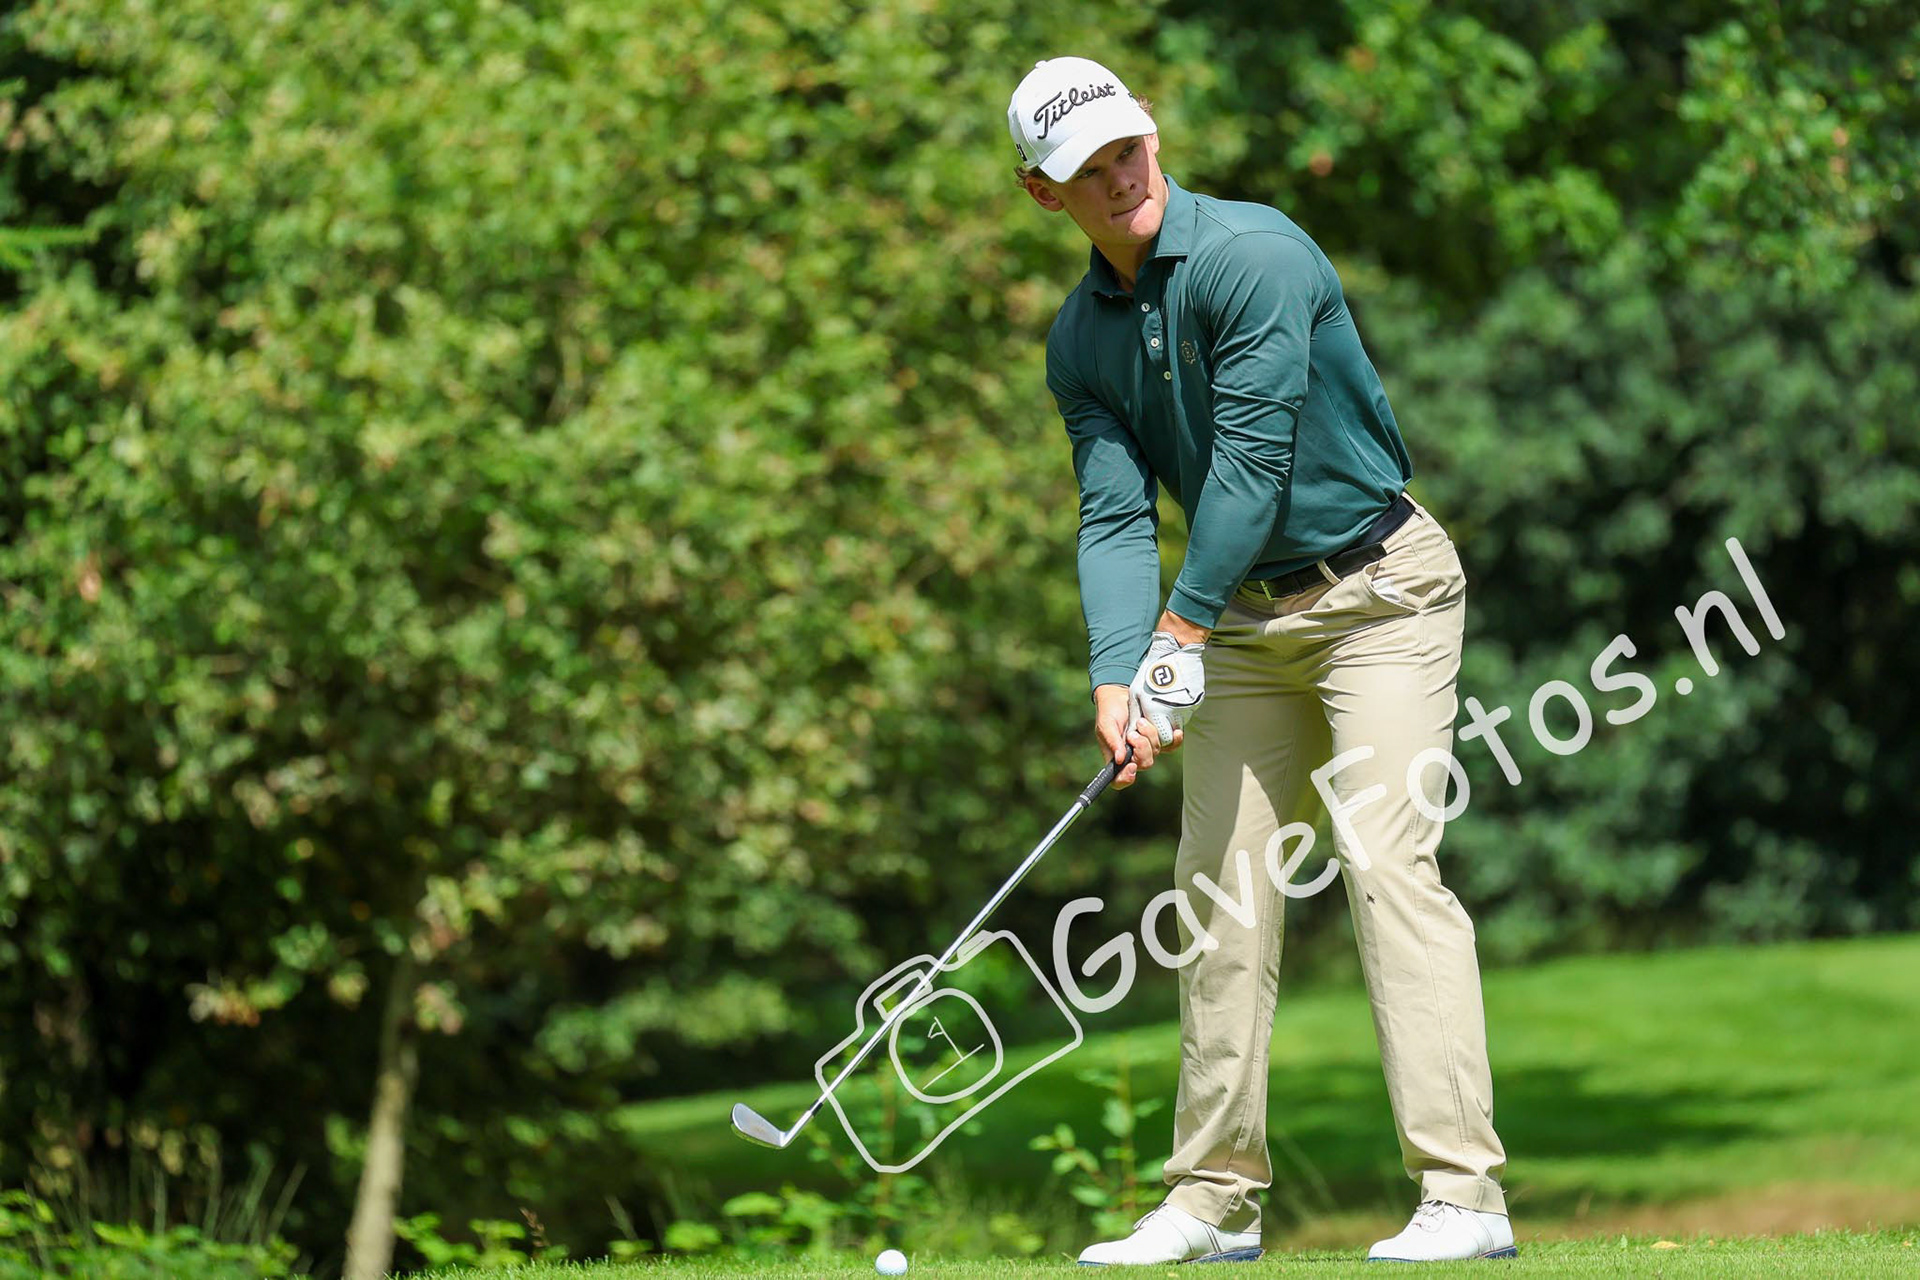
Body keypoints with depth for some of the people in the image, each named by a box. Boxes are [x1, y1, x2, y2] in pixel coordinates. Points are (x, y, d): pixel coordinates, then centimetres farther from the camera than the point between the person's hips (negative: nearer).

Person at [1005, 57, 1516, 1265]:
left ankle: (1464, 1196, -19)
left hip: (1378, 586, -7)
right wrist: (1117, 678, -17)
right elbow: (1116, 517, -3)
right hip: (1245, 615, 7)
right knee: (1220, 882, 5)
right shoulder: (1081, 337, 3)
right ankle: (1217, 1199, 13)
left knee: (1388, 858, -17)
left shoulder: (1255, 255, -19)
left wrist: (1182, 631, -17)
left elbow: (1254, 460, -20)